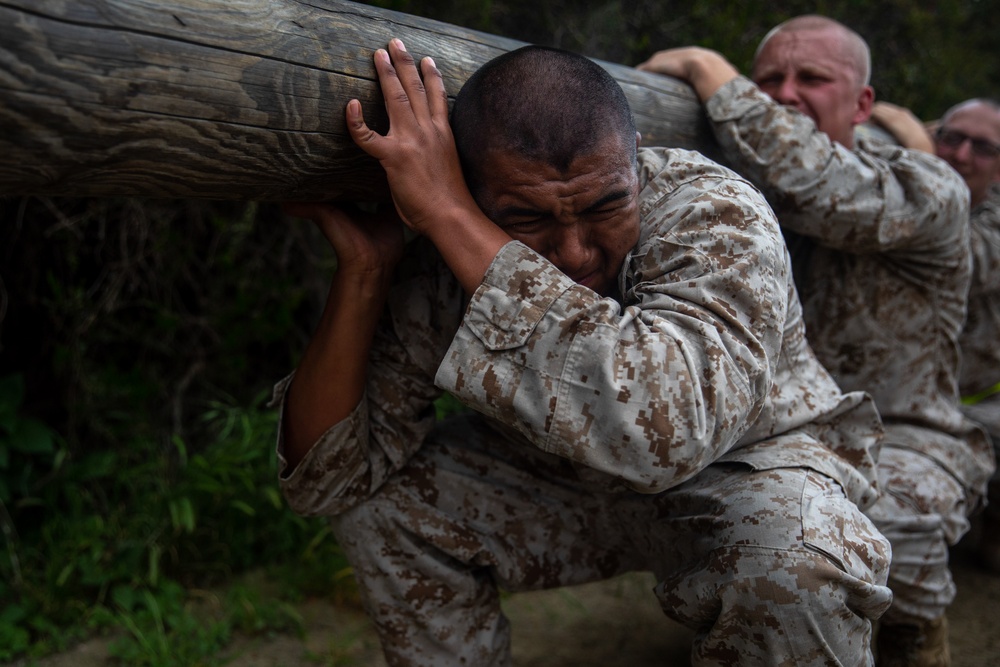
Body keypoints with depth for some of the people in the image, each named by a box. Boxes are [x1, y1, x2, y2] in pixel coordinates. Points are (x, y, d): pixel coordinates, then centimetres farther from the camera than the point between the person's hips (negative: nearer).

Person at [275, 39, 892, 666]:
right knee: (379, 498, -11)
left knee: (798, 567, -35)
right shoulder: (435, 275, -21)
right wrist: (364, 270, -31)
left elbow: (665, 427, -52)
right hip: (564, 484, 3)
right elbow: (328, 479, -18)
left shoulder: (714, 216, -32)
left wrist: (452, 216, -48)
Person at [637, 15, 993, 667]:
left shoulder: (928, 190, -13)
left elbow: (813, 186, -34)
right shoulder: (745, 187, 5)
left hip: (902, 437, -4)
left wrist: (708, 71, -25)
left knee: (889, 516, -35)